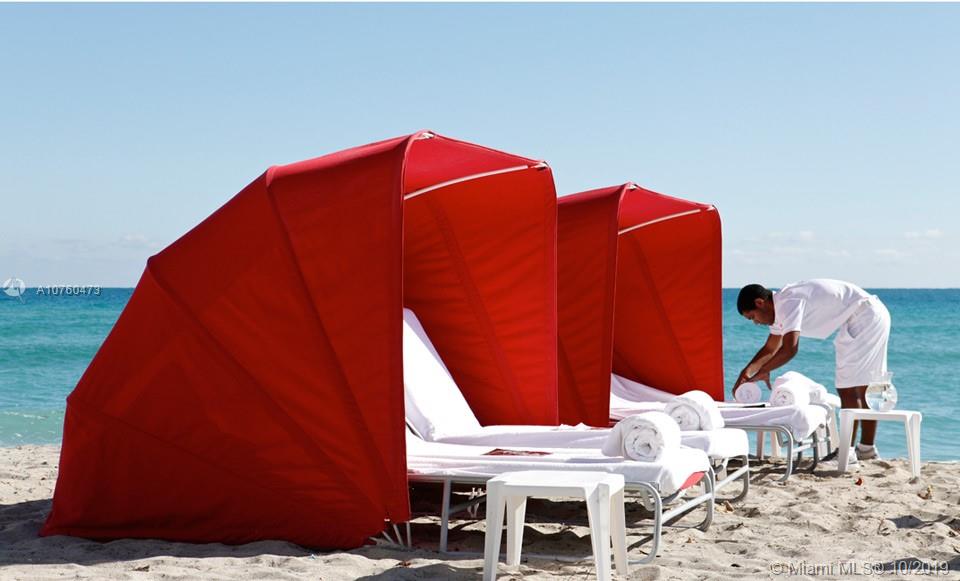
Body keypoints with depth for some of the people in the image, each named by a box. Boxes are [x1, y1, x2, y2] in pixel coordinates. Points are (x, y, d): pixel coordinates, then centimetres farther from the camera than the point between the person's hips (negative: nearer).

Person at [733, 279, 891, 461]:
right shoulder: (780, 307, 11)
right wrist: (747, 372, 7)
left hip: (865, 317, -10)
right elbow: (770, 349, 20)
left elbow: (789, 349, -29)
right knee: (862, 388, 16)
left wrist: (763, 371, -16)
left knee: (848, 389, -9)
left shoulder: (789, 302, -21)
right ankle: (867, 448, 23)